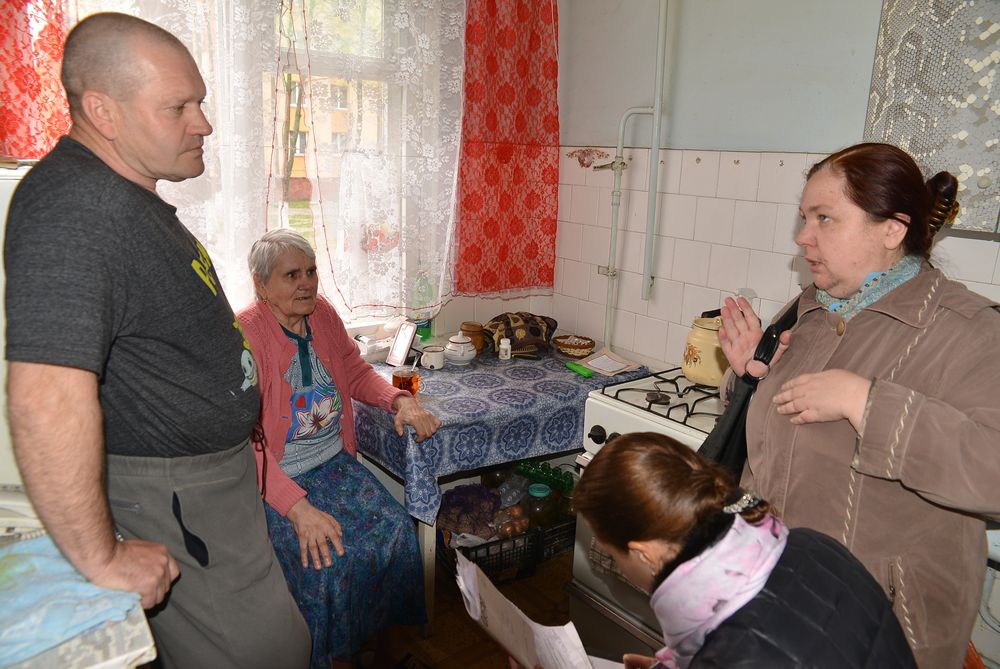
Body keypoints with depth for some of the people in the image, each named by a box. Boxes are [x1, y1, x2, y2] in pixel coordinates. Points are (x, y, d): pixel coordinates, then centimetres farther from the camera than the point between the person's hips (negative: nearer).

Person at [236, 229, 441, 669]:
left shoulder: (324, 315, 3)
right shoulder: (243, 334, -17)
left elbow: (358, 374, 16)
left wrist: (400, 401, -4)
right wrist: (296, 506, -29)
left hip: (336, 464, 6)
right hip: (275, 481, -5)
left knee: (397, 531, -13)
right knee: (328, 561, -24)